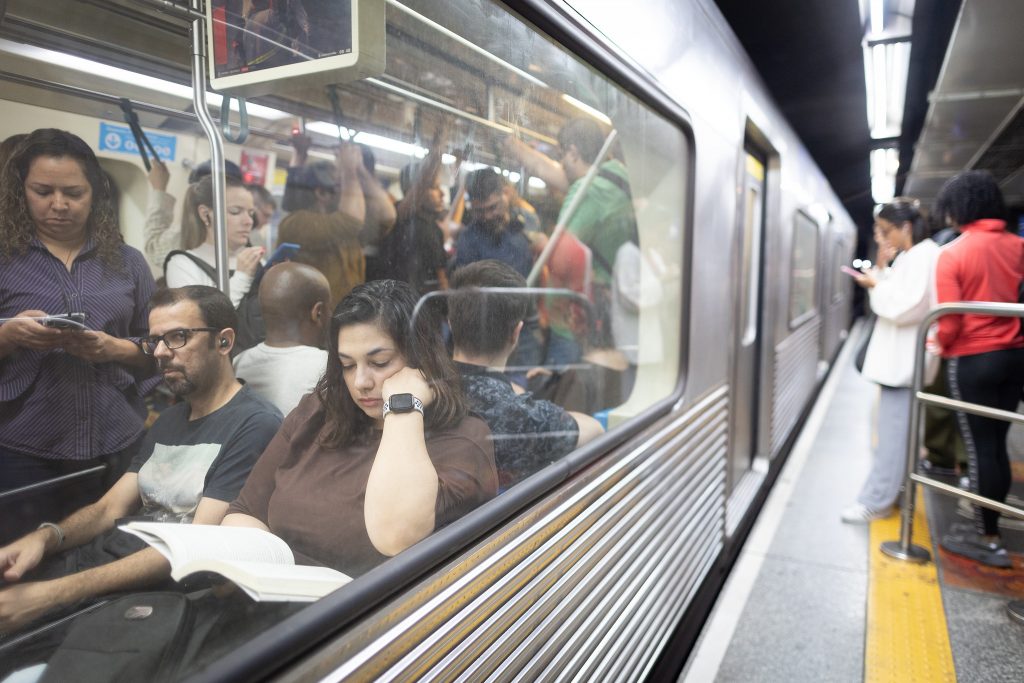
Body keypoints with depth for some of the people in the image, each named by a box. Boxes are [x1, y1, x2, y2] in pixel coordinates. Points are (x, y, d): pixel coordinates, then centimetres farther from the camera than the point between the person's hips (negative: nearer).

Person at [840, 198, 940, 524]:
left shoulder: (924, 255, -15)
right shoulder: (909, 257, 15)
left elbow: (909, 306, -22)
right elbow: (896, 298, 19)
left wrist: (876, 285, -14)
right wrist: (881, 270, 8)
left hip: (905, 360, -10)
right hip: (898, 357, 10)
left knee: (893, 432, -5)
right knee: (895, 430, 15)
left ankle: (876, 501, 0)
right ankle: (887, 490, 25)